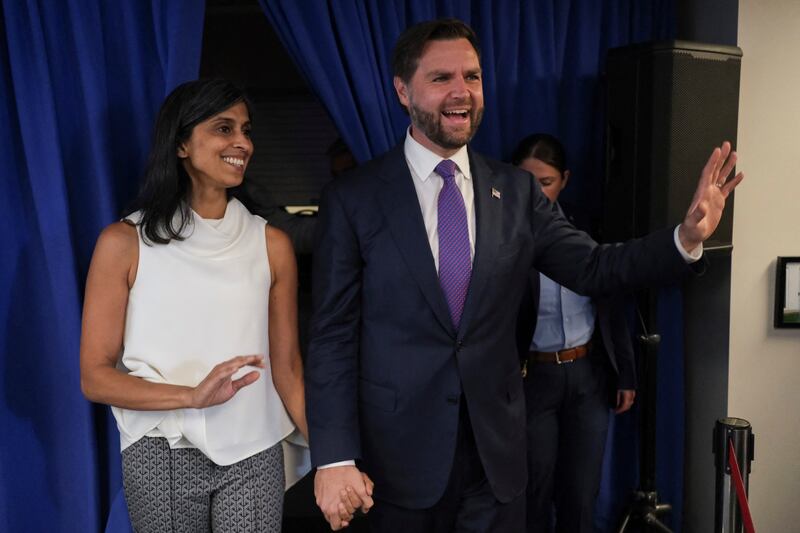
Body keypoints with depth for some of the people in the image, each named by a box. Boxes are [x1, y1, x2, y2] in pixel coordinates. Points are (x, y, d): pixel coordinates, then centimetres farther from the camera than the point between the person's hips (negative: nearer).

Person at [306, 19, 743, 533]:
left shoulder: (517, 190, 2)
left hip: (497, 451, 3)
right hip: (400, 452, -2)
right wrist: (334, 457, -14)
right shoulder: (352, 198, -7)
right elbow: (334, 337, -8)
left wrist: (687, 236, -13)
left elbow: (594, 268, 3)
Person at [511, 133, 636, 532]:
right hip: (533, 377, -3)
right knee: (535, 491, 10)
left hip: (589, 372, 3)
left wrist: (625, 374, 7)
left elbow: (612, 304, 6)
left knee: (582, 491, 13)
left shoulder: (586, 226, 1)